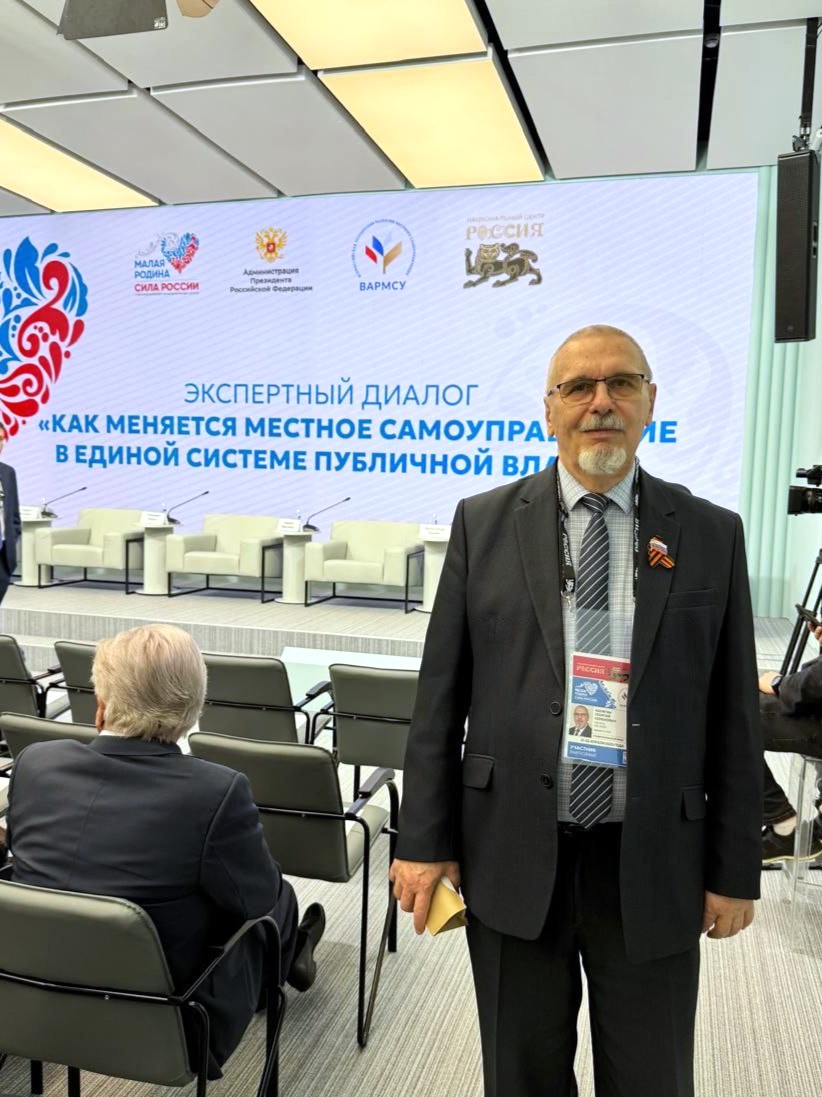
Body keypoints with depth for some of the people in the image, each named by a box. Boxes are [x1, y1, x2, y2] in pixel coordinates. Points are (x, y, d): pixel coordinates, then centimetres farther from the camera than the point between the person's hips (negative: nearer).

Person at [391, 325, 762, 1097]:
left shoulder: (711, 535, 0)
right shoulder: (484, 522, -2)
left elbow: (732, 716, 2)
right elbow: (440, 694, -2)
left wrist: (734, 869, 2)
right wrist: (425, 840, -3)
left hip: (651, 862, 1)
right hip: (512, 853, 0)